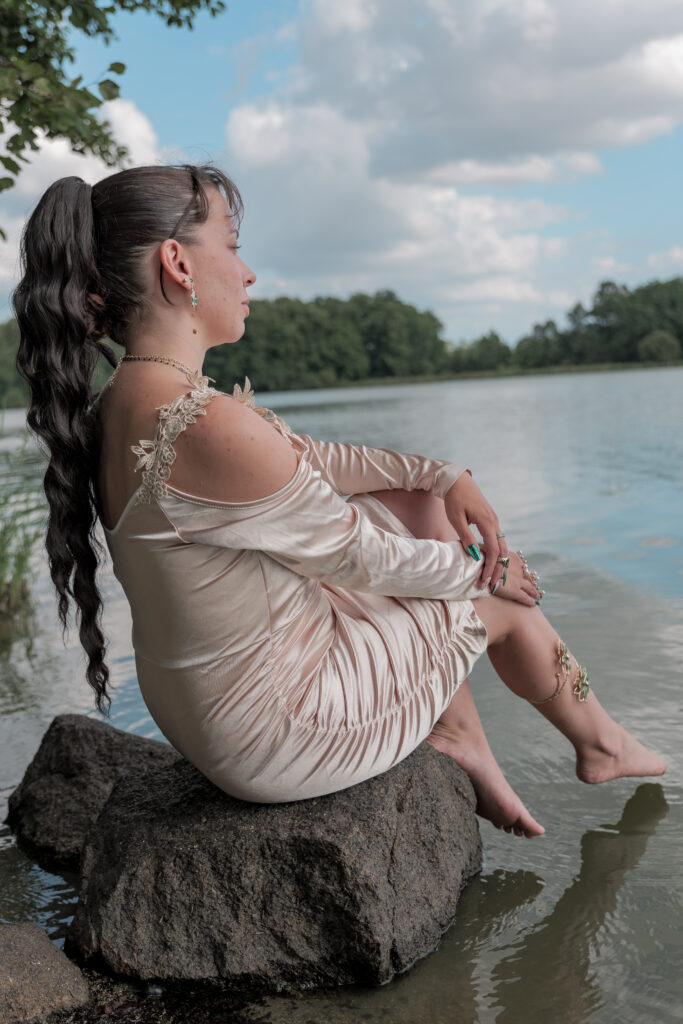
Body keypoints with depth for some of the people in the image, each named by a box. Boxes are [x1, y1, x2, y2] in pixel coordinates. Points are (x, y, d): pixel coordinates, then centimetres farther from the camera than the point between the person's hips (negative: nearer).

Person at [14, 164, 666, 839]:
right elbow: (363, 559, -18)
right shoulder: (210, 427, -32)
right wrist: (481, 572, 1)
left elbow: (305, 460, 8)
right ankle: (601, 745, 43)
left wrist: (443, 476, 3)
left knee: (415, 503, 16)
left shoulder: (121, 406, -1)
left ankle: (456, 738, 24)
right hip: (276, 734, -9)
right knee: (505, 606, 11)